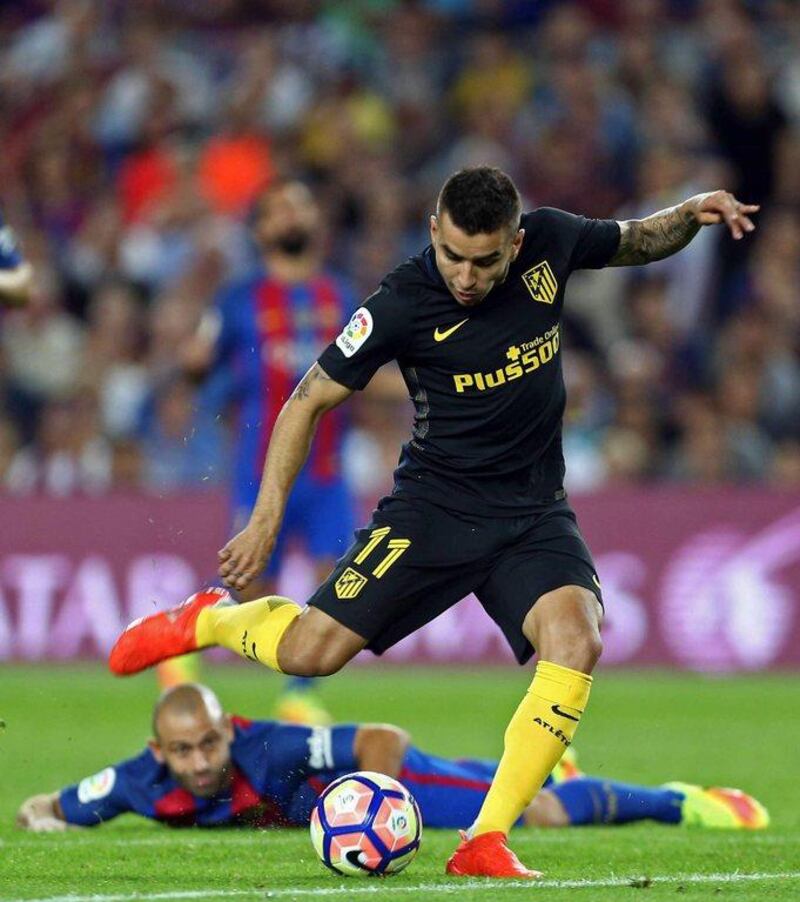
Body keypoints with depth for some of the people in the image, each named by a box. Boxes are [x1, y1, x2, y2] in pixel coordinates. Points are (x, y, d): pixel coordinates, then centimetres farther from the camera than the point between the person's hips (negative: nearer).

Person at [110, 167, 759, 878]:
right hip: (434, 504, -2)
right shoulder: (403, 304, -18)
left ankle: (486, 844, -20)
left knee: (576, 640, -26)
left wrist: (692, 214, -5)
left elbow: (636, 243, 15)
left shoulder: (549, 241, -7)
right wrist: (267, 519, -13)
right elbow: (309, 401, -8)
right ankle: (210, 618, 26)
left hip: (536, 512, 2)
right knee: (307, 653, -11)